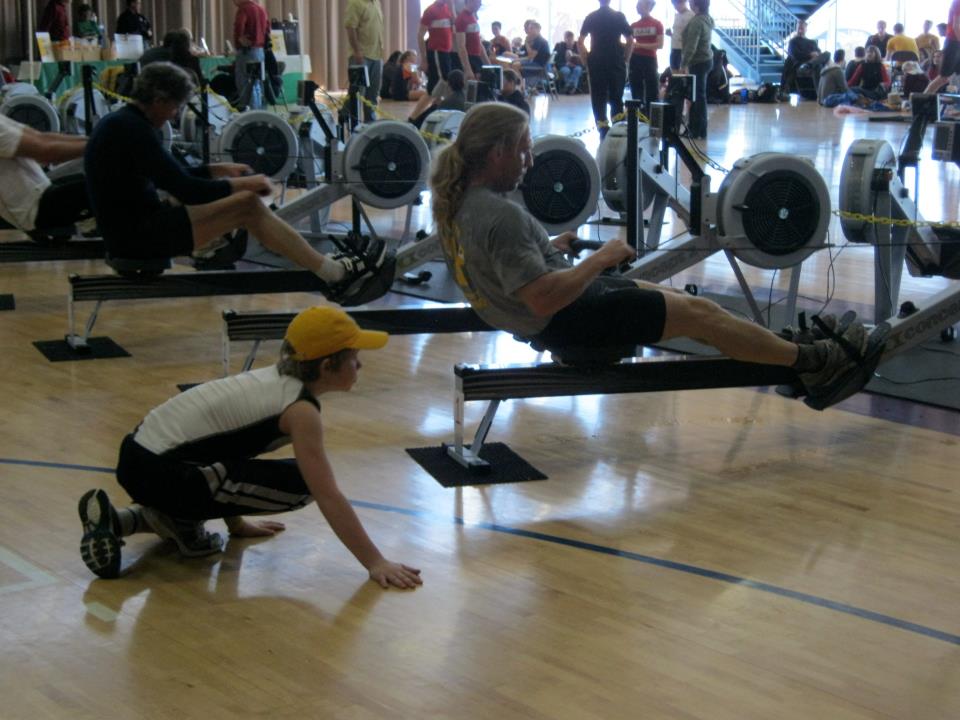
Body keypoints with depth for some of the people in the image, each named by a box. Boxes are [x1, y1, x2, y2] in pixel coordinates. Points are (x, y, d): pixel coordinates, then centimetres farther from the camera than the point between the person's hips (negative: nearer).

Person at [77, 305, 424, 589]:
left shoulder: (275, 378, 15)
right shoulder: (300, 410, -11)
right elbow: (327, 496, -16)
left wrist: (237, 521, 35)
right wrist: (375, 563, -14)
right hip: (161, 472, -9)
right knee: (302, 485, -10)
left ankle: (116, 520, 17)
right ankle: (182, 519, -3)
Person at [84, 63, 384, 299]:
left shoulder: (120, 123, 12)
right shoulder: (133, 130, -20)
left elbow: (171, 179, 23)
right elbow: (185, 190, -22)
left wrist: (219, 170, 17)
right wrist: (242, 184, -10)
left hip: (130, 228, 11)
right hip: (139, 237, -11)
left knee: (246, 202, 11)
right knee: (248, 204, -13)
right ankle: (334, 273, -8)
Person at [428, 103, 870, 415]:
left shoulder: (457, 200, 1)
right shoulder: (500, 217, -30)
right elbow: (545, 298, -34)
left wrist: (550, 247, 15)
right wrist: (601, 258, -23)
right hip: (568, 323, -10)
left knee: (685, 299, 18)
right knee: (700, 312, 0)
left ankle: (788, 352, 26)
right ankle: (811, 362, 15)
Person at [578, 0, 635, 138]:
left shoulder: (590, 17, 3)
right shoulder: (619, 17, -1)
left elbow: (580, 41, 0)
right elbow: (630, 41, -3)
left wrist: (586, 60, 5)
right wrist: (624, 59, 5)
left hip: (596, 64, 0)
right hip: (617, 64, 0)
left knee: (599, 99, 4)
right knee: (616, 98, 8)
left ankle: (603, 130, -1)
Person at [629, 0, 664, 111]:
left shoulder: (657, 24, -3)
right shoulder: (634, 25, 8)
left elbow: (660, 44, -9)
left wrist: (640, 45, -14)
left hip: (649, 60, -4)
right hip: (635, 60, 4)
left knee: (652, 91, -4)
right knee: (636, 92, 5)